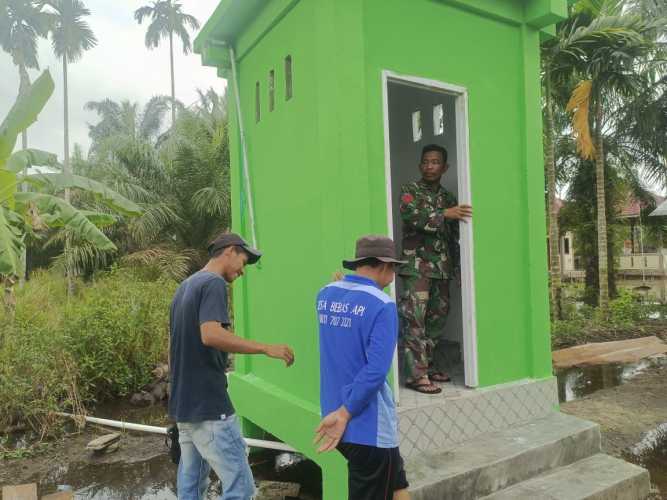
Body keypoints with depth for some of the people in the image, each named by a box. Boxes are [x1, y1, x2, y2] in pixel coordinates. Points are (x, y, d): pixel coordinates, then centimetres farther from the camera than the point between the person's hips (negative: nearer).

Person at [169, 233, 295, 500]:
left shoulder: (185, 286, 17)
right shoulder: (214, 283, -12)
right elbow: (210, 335, -28)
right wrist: (266, 348, -24)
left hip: (183, 403, 10)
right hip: (209, 405, -10)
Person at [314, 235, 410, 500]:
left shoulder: (325, 295, 3)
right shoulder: (382, 305, -18)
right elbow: (376, 371, -24)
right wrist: (344, 413, -17)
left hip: (344, 421, 7)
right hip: (369, 426, -7)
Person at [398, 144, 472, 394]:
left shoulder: (449, 197, 18)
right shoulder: (410, 190, 3)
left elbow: (454, 236, 18)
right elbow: (410, 215, -17)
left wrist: (458, 267, 13)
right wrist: (444, 214, -22)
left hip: (442, 268, 5)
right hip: (417, 265, -5)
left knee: (437, 319, 9)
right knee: (414, 320, -9)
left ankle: (434, 367, 19)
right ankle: (417, 374, -6)